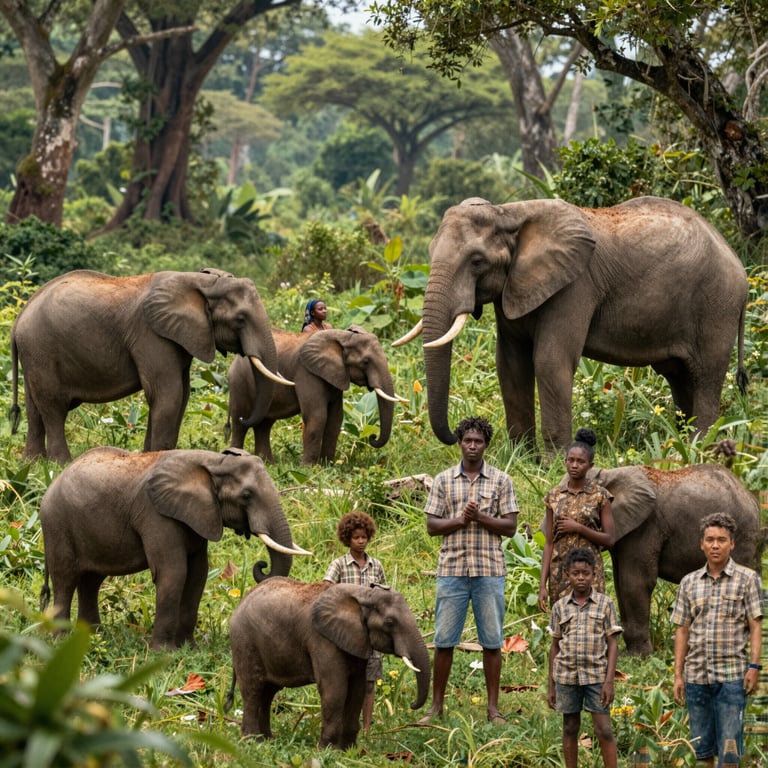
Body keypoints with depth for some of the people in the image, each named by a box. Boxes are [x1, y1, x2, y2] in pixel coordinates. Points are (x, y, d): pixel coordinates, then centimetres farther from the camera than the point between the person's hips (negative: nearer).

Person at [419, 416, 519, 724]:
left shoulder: (501, 481, 5)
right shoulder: (444, 480, 7)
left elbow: (510, 526, 1)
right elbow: (432, 525, 3)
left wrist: (480, 517, -14)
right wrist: (460, 520, -13)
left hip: (490, 571, 0)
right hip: (452, 569, 0)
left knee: (492, 641, 2)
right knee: (444, 641, 2)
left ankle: (493, 707, 9)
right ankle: (437, 705, 9)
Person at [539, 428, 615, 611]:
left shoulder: (600, 496, 0)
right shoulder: (554, 497, 7)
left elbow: (609, 539, -1)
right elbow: (549, 543, 7)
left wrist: (578, 528, -13)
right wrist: (542, 584, 1)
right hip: (559, 574, 3)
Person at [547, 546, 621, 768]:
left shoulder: (605, 604, 1)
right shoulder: (560, 607, 7)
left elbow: (613, 644, 0)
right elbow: (555, 646, 11)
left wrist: (609, 681, -9)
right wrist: (551, 686, 9)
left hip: (596, 675, -2)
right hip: (567, 675, 2)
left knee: (604, 730, -6)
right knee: (570, 729, 9)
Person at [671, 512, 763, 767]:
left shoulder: (747, 579, 2)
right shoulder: (689, 583, 11)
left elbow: (755, 627, -1)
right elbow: (682, 631, 12)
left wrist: (754, 666, -11)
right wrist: (678, 674, 7)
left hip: (732, 676, -3)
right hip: (697, 676, 3)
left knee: (729, 747, -6)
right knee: (701, 746, 8)